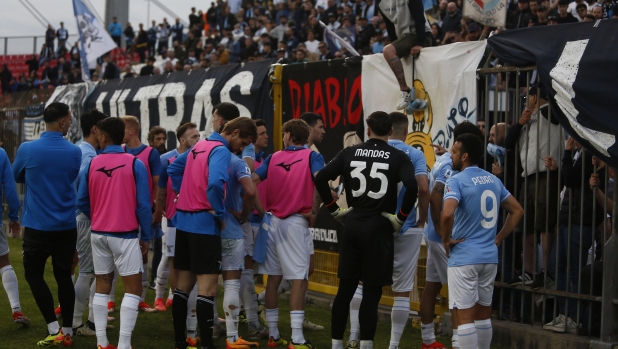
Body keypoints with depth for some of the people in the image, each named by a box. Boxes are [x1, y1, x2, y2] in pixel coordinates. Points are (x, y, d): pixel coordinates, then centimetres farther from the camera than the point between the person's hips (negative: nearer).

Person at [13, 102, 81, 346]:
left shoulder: (27, 149, -9)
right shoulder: (74, 152, -4)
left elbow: (17, 177, 10)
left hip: (38, 225, -2)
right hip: (66, 226, 3)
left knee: (34, 275, 8)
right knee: (64, 276, 10)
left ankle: (54, 330, 0)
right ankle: (68, 331, 13)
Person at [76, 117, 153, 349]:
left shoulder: (92, 165, 0)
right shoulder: (135, 164, -9)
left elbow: (81, 202, 3)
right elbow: (143, 204, -11)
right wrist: (145, 237, -1)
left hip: (99, 234, 4)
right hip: (125, 234, -4)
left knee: (102, 287, 13)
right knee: (133, 289, 1)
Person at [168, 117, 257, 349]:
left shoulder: (198, 146, 14)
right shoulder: (221, 151, -14)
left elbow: (174, 169, 23)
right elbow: (215, 183, -31)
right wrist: (220, 213, -18)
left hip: (183, 221, 9)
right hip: (204, 224, -9)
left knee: (184, 285, 13)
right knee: (207, 289, -8)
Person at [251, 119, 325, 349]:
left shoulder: (273, 158, 9)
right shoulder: (312, 156, -2)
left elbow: (252, 181, 1)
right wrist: (314, 211, -10)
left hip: (272, 220, 4)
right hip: (296, 222, -4)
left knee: (273, 278, 11)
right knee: (299, 280, -3)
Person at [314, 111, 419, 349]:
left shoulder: (350, 153, 5)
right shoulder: (398, 157, -3)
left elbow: (320, 179, 0)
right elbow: (412, 186, -19)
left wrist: (334, 210, 7)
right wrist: (401, 217, -8)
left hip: (352, 225, 3)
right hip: (379, 227, -3)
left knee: (345, 289, 12)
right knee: (372, 292, 2)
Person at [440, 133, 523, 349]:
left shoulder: (456, 181, -11)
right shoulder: (494, 180, 10)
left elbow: (447, 213, -28)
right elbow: (517, 210, 17)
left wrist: (446, 240, -11)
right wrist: (499, 238, 15)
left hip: (464, 257, -7)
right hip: (489, 256, 7)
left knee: (465, 317, -2)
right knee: (483, 315, 16)